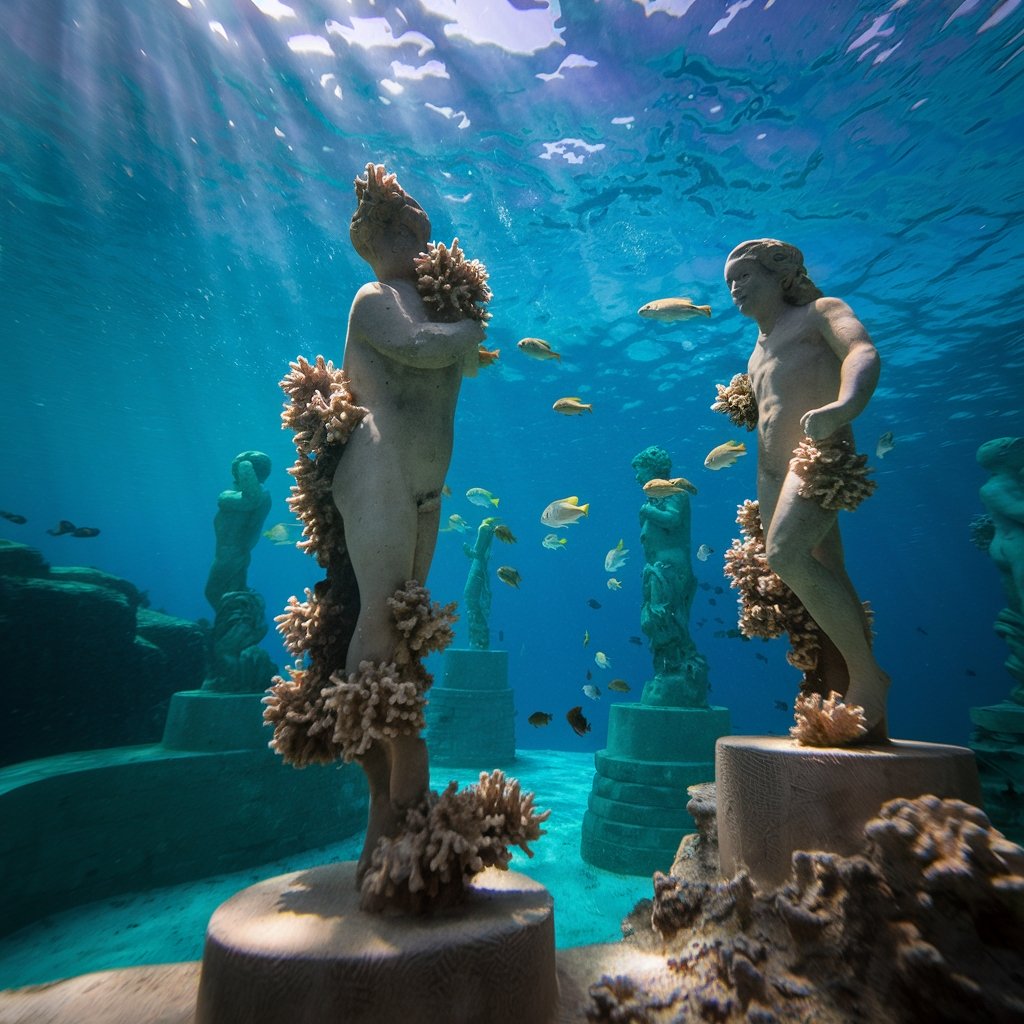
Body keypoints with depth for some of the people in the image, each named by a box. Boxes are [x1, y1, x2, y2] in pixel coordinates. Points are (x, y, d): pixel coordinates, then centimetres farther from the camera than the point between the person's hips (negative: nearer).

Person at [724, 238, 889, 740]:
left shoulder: (820, 311, 10)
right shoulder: (758, 353, 30)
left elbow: (864, 352, -11)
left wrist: (845, 404, -33)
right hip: (772, 475, 7)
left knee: (786, 554, -29)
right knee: (826, 588, 2)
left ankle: (867, 674, -13)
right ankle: (871, 721, 7)